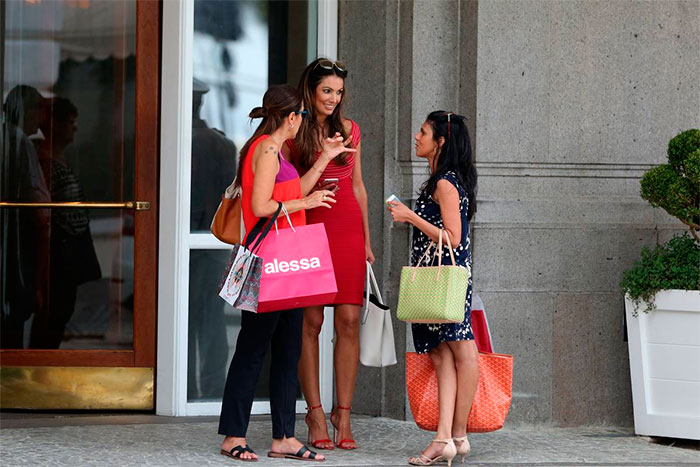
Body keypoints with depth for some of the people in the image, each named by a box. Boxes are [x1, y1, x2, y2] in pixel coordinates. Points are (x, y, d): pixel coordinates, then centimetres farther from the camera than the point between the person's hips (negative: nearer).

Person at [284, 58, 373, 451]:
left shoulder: (349, 130, 13)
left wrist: (366, 239, 15)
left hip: (348, 230, 3)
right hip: (309, 230, -3)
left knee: (349, 321, -3)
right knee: (311, 322, -3)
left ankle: (343, 415, 3)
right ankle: (315, 414, 3)